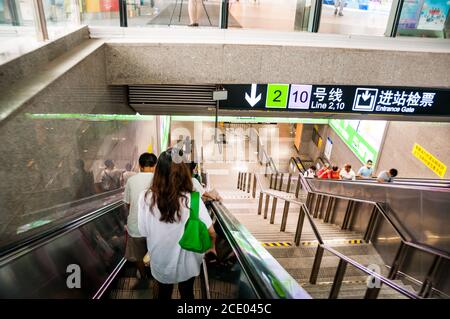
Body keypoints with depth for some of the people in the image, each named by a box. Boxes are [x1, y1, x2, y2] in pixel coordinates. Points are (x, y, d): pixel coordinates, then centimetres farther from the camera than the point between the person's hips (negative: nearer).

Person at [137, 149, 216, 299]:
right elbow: (210, 231, -19)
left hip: (160, 261, 1)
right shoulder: (191, 200, -28)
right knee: (187, 293, 27)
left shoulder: (145, 197, -23)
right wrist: (212, 246, 2)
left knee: (164, 293, 29)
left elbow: (144, 232, -11)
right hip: (185, 262, -1)